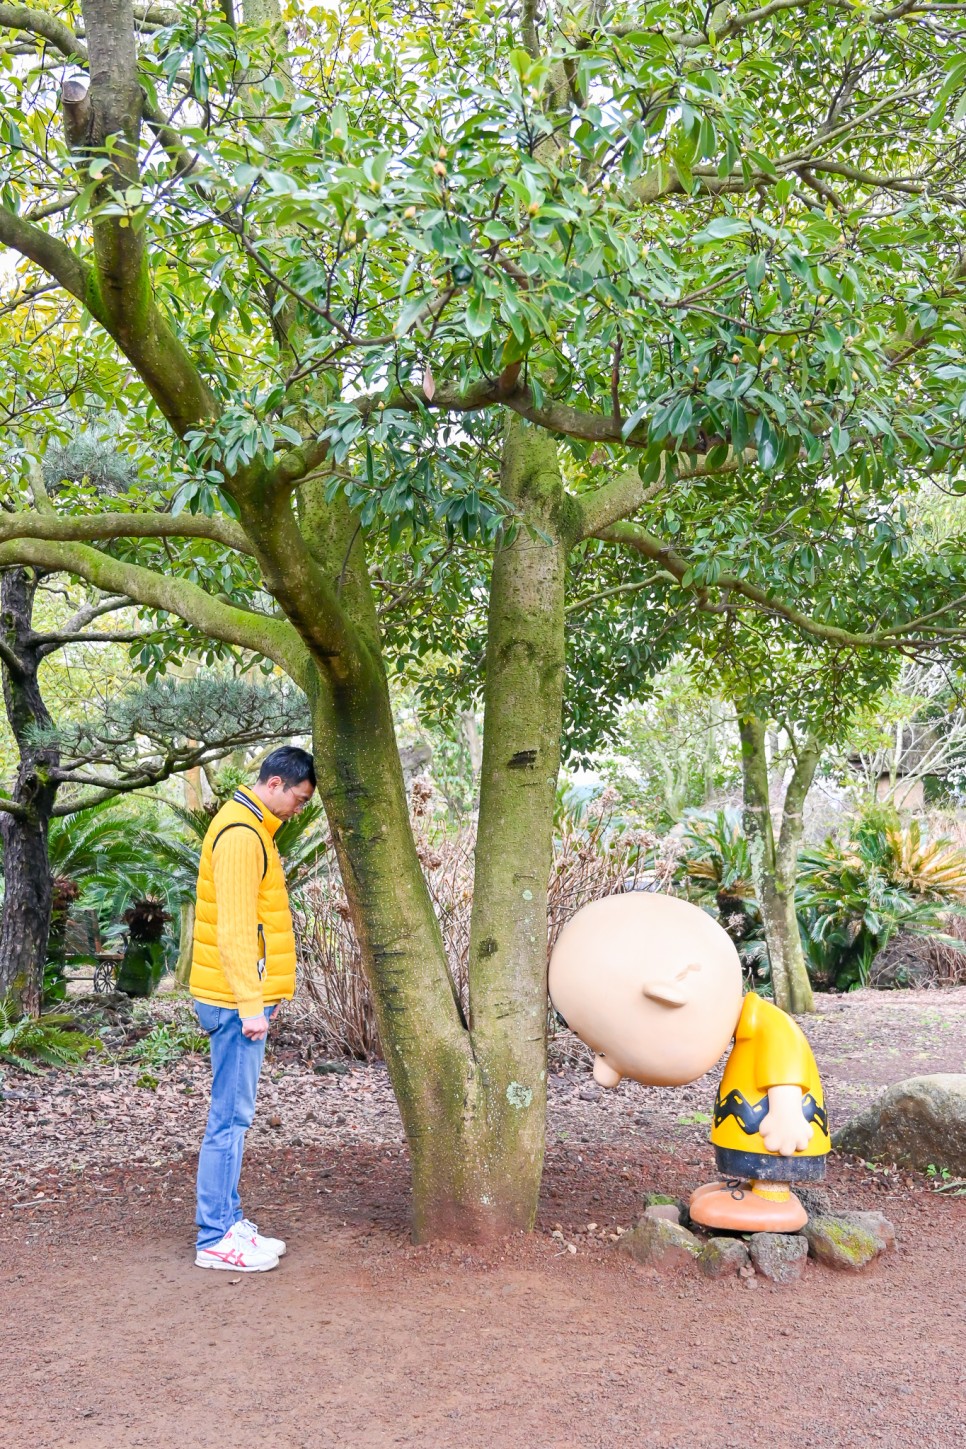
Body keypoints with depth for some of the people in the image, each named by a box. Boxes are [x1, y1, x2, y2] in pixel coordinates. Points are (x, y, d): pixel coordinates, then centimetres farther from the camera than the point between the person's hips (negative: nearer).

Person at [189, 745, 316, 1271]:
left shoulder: (249, 828, 16)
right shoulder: (241, 836, -17)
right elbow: (234, 930, -22)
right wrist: (250, 1004, -21)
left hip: (244, 998, 10)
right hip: (237, 1000, -10)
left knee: (232, 1115, 14)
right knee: (230, 1117, -4)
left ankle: (229, 1222, 22)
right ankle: (215, 1239, 3)